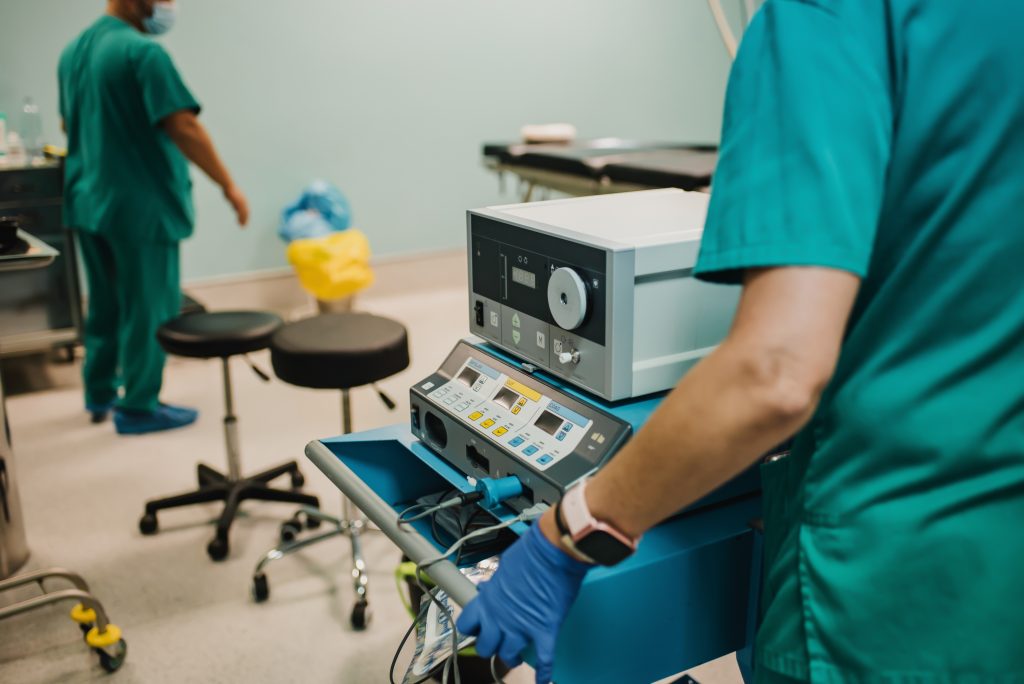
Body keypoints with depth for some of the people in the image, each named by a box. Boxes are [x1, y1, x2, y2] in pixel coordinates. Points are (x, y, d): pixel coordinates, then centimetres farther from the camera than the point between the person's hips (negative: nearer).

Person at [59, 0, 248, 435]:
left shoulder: (73, 51, 11)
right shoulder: (142, 51, -17)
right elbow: (183, 127, -23)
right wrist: (229, 186, -17)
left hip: (88, 202, 9)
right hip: (138, 205, -9)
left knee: (105, 304, 20)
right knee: (148, 309, 3)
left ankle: (100, 394, 31)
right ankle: (138, 407, 12)